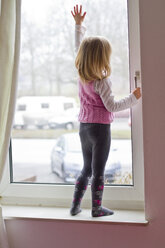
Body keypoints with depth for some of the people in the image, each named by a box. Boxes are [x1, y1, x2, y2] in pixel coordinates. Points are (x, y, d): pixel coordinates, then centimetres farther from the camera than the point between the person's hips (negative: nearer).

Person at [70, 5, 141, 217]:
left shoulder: (81, 74, 1)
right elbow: (112, 106, -16)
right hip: (100, 128, -7)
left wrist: (78, 25, 21)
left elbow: (78, 48, 14)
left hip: (84, 126, 7)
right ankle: (97, 208, 10)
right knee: (98, 172, 2)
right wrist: (133, 97, -11)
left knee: (87, 169, 17)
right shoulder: (101, 81, -17)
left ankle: (75, 205, 19)